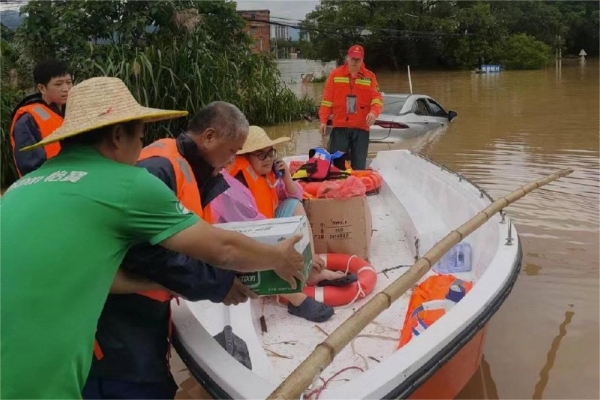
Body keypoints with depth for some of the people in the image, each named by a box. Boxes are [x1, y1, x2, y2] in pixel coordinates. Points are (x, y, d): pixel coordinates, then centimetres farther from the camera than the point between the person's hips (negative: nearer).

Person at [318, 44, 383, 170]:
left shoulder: (369, 76, 6)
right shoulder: (336, 74, 4)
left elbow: (377, 98, 0)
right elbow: (327, 99, 4)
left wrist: (374, 112, -21)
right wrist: (323, 120, -1)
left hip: (361, 128, 1)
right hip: (339, 126, -1)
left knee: (359, 166, 6)